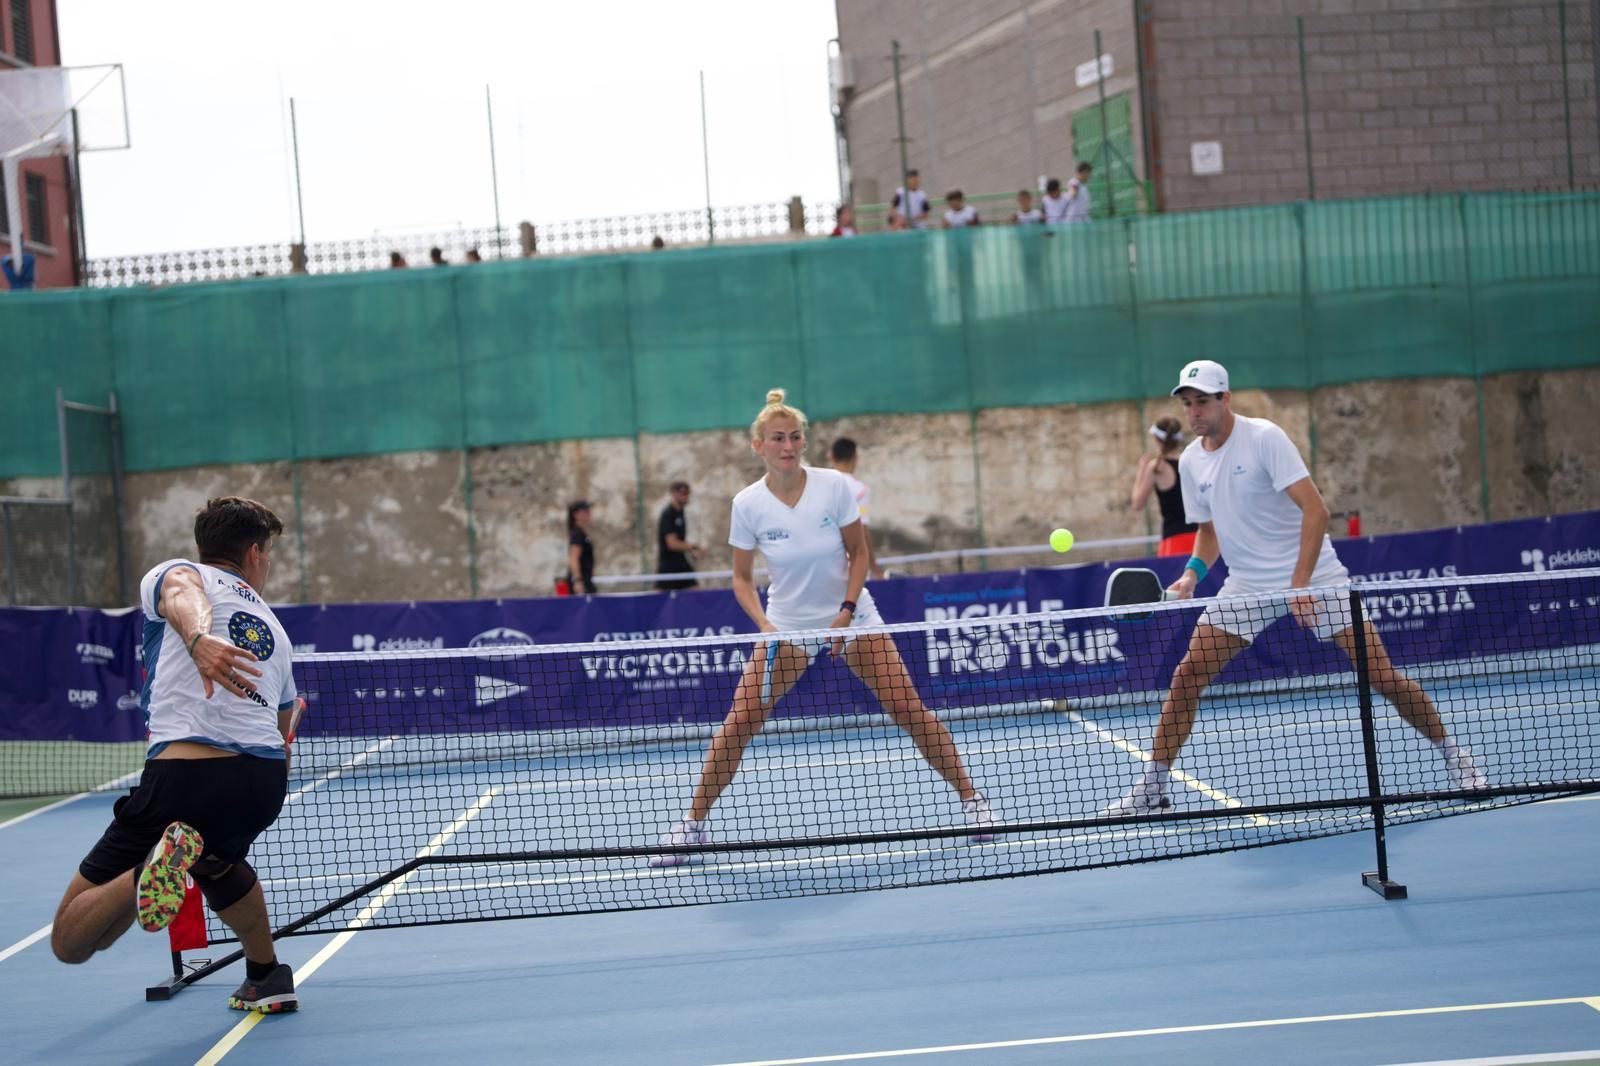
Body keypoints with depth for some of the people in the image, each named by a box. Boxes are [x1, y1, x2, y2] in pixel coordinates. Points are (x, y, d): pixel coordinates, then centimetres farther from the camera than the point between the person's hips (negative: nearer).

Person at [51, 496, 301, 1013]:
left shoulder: (172, 571, 14)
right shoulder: (273, 630, 28)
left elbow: (182, 594, -13)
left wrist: (198, 638, -36)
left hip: (185, 773, -5)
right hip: (267, 779, 5)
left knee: (70, 941, 0)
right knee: (216, 857, 43)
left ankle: (155, 868, -28)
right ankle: (268, 981, 43)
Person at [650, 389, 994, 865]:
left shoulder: (834, 486, -15)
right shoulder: (748, 504, -13)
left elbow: (858, 552, -4)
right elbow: (742, 578, -3)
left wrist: (846, 610, -16)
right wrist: (766, 627, -18)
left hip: (851, 616, 0)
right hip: (787, 625, 0)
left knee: (909, 708, -7)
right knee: (738, 723, -7)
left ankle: (970, 798, 8)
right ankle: (693, 822, 5)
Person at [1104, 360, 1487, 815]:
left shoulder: (1263, 437, -16)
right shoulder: (1191, 461, 3)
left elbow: (1316, 510, -21)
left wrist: (1300, 583, -27)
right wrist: (1194, 571, -2)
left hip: (1313, 575, -5)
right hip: (1247, 585, 5)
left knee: (1381, 672, -10)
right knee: (1186, 677, -6)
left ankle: (1454, 756, 10)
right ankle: (1152, 787, 4)